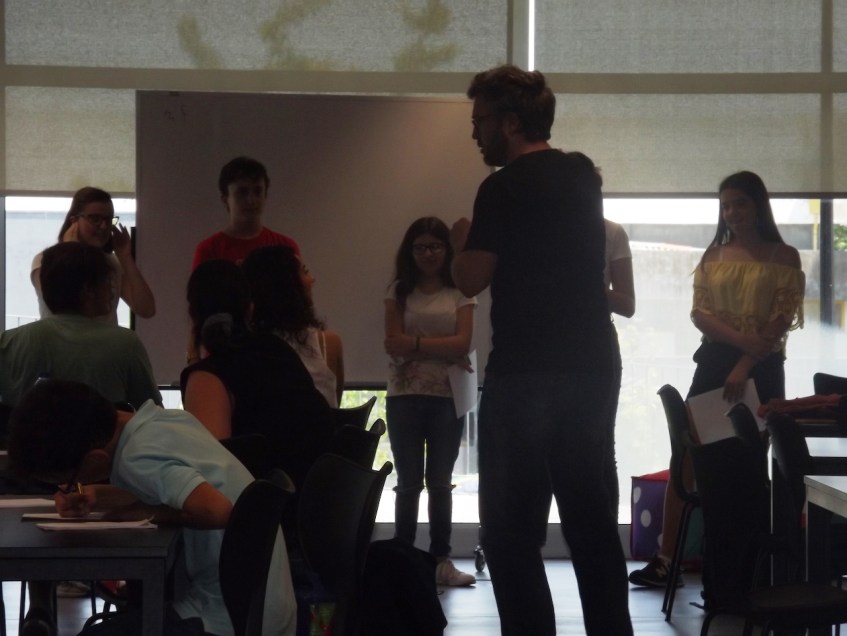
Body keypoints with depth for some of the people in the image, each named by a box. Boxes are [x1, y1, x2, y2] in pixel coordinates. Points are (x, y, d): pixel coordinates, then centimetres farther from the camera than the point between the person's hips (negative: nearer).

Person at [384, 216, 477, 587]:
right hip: (405, 396, 0)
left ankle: (441, 560, 9)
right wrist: (443, 352, -8)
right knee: (409, 482, 4)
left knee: (440, 482, 5)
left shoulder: (460, 293, 5)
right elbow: (394, 345, -4)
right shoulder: (399, 292, 6)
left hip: (447, 397, 0)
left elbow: (462, 343, -7)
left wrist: (415, 343, -11)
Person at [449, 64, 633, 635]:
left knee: (511, 525, -3)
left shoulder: (504, 188, -11)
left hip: (528, 373, -7)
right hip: (591, 365, 8)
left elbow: (471, 280, -12)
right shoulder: (582, 175, 11)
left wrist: (462, 240, 8)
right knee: (590, 511, 14)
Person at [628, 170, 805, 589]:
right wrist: (740, 337, -16)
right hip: (713, 362, 3)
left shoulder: (784, 257, 1)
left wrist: (745, 364, -17)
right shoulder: (713, 255, 11)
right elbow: (699, 312, 1)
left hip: (762, 368, -3)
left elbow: (782, 320, -7)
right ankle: (666, 559, -2)